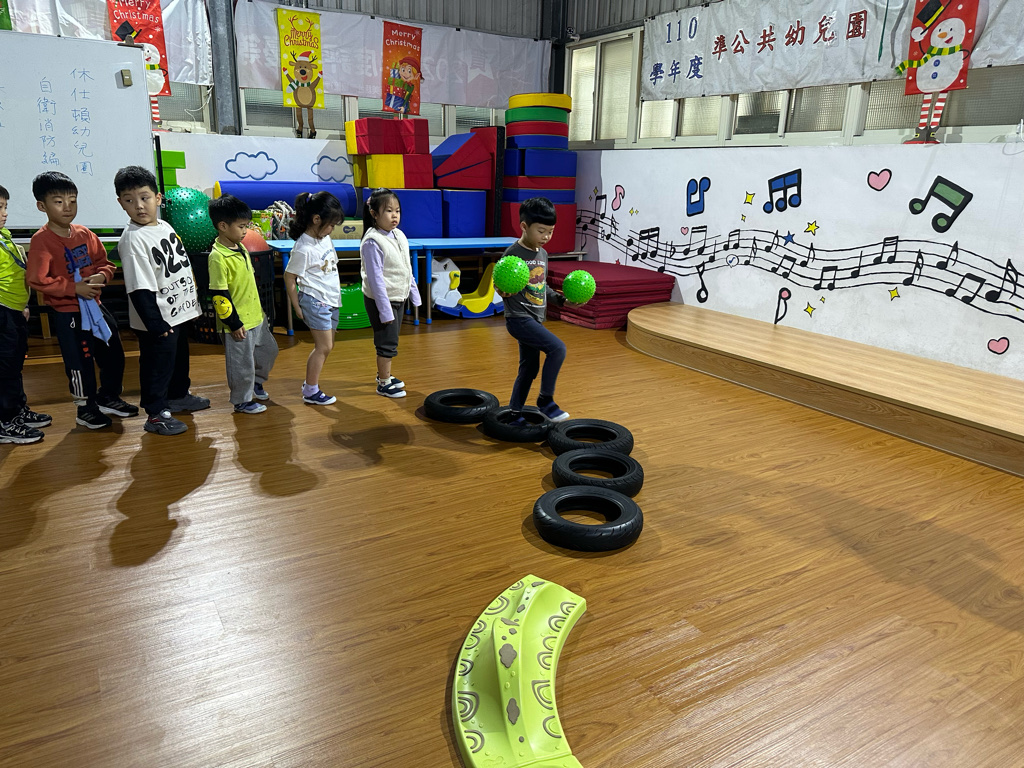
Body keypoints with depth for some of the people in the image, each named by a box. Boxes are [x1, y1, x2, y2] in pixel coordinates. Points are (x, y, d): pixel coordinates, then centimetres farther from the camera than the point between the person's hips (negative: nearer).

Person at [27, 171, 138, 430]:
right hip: (68, 313, -6)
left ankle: (109, 397, 35)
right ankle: (86, 408, 23)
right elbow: (37, 280, -19)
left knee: (113, 353, 15)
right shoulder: (42, 240, -14)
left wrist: (102, 275, -12)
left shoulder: (84, 234, 3)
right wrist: (74, 288, -22)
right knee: (80, 362, 4)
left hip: (95, 305, 6)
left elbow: (104, 262, 10)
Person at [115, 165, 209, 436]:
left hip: (179, 312, 9)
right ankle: (156, 414, 16)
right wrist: (155, 324, -24)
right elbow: (140, 288, -23)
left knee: (180, 358, 24)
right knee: (157, 366, 3)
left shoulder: (165, 226, 6)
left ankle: (178, 396, 44)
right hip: (157, 321, -9)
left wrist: (192, 300, 21)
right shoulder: (132, 240, -20)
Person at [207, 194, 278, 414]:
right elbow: (219, 295, -21)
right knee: (242, 363, 5)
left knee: (269, 350, 23)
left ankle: (255, 382, 44)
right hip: (238, 323, -9)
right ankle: (242, 401, 24)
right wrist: (233, 324, -18)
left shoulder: (240, 248, 6)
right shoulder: (218, 258, -21)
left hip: (256, 317, 9)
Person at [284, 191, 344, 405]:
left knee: (326, 346, 13)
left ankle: (311, 382, 26)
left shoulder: (324, 237, 6)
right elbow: (289, 277, -13)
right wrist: (297, 307, -9)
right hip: (314, 301, -9)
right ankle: (310, 392, 5)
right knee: (324, 346, -6)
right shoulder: (303, 249, -19)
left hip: (331, 300, 9)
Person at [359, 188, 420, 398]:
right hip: (381, 299, -8)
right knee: (387, 342, -1)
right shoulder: (372, 242, -19)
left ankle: (385, 374, 35)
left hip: (399, 297, 8)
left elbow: (407, 269, 15)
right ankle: (383, 383, 13)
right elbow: (375, 278, -20)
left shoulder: (399, 235, 5)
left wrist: (414, 293, 15)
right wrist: (384, 309, -21)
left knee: (390, 341, 18)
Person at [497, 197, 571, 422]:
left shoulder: (543, 254, 11)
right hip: (519, 318, -9)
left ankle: (514, 414, 24)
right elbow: (500, 287, -13)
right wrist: (505, 291, -34)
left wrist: (560, 299, 12)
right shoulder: (512, 254, -13)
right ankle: (546, 401, -7)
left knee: (529, 368, 12)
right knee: (557, 348, -20)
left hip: (535, 319, 9)